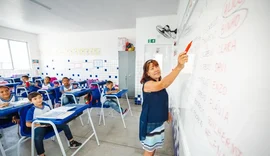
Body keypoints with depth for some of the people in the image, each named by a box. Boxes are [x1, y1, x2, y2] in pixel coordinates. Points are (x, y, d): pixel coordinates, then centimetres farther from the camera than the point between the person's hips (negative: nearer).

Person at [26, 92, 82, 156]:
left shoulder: (46, 106, 1)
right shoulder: (31, 111, -12)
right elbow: (28, 124, -9)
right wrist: (39, 125, -21)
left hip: (50, 124, 5)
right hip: (39, 127, -4)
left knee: (64, 125, -4)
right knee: (38, 138, -35)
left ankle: (71, 142, 11)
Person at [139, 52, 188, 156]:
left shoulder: (159, 83, 1)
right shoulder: (147, 84, -25)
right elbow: (162, 85, -46)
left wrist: (167, 113, 14)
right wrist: (179, 66, -54)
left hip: (159, 121, 8)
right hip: (150, 122, -7)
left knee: (154, 147, 26)